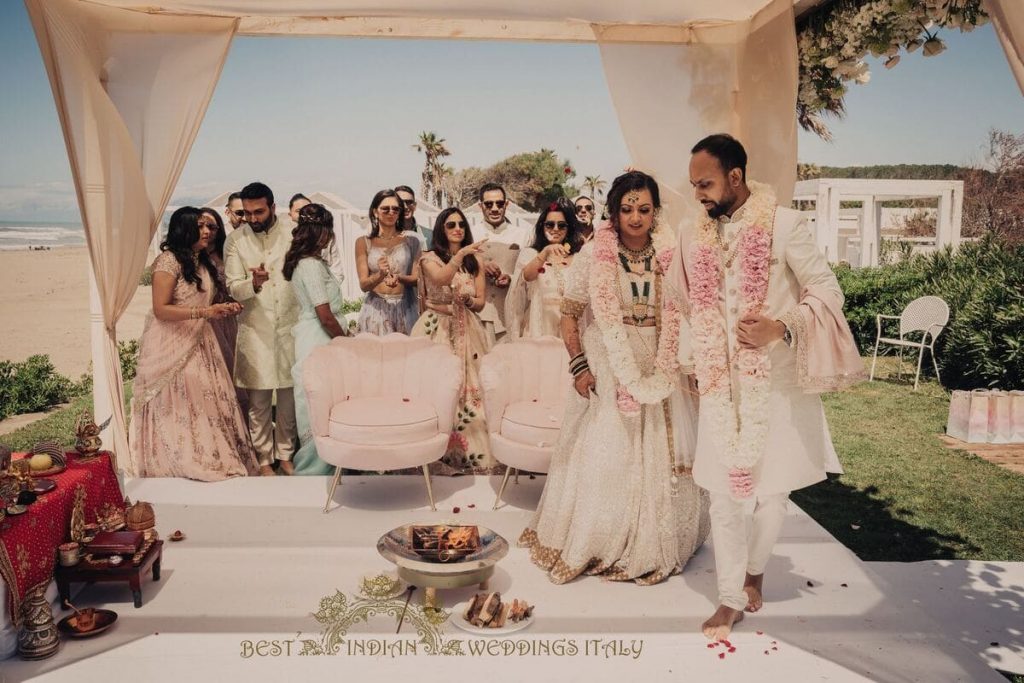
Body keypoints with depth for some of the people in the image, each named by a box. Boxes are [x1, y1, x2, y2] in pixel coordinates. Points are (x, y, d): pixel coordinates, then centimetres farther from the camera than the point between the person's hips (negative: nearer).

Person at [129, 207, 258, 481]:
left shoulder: (202, 262, 13)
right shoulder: (168, 261, -13)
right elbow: (161, 309, -19)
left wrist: (223, 309, 4)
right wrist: (204, 312, -24)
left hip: (198, 343, 7)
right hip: (171, 347, -7)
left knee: (204, 402, 4)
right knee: (176, 408, 1)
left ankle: (206, 458, 12)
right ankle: (179, 462, 13)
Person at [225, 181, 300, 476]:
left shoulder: (294, 232, -1)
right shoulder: (235, 240, -1)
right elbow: (233, 288, -4)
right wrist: (254, 284, -26)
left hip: (290, 325, 1)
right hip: (255, 328, 0)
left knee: (289, 394, 8)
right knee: (259, 398, 4)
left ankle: (285, 453, 24)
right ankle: (264, 457, 19)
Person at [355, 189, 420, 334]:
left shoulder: (410, 241, 3)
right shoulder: (363, 243, 3)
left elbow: (416, 278, 1)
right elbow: (363, 285, -2)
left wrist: (399, 278, -19)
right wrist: (380, 275, -22)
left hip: (405, 308, 0)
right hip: (376, 308, 0)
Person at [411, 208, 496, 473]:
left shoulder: (474, 261, 14)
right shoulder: (430, 259, 3)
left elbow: (480, 302, 8)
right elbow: (440, 279, -20)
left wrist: (464, 301, -11)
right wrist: (460, 254, -31)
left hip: (467, 331, 3)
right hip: (437, 330, -3)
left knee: (471, 389, -4)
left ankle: (472, 450, 3)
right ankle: (442, 456, 0)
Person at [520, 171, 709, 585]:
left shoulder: (671, 256, 2)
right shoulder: (593, 256, -6)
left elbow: (686, 314, 9)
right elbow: (569, 315, -3)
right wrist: (578, 366, -9)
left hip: (661, 373, 3)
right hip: (608, 371, -3)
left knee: (662, 457, 10)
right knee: (604, 455, 4)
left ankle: (656, 545, 30)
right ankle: (593, 546, 24)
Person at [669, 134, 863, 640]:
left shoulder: (784, 225, -11)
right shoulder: (696, 236, 3)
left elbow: (828, 291, -10)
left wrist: (781, 327, -26)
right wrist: (697, 358, 16)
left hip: (777, 382, -3)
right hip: (720, 385, 3)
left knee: (772, 490, 10)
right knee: (723, 493, 5)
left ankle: (755, 569, 38)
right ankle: (730, 599, 19)